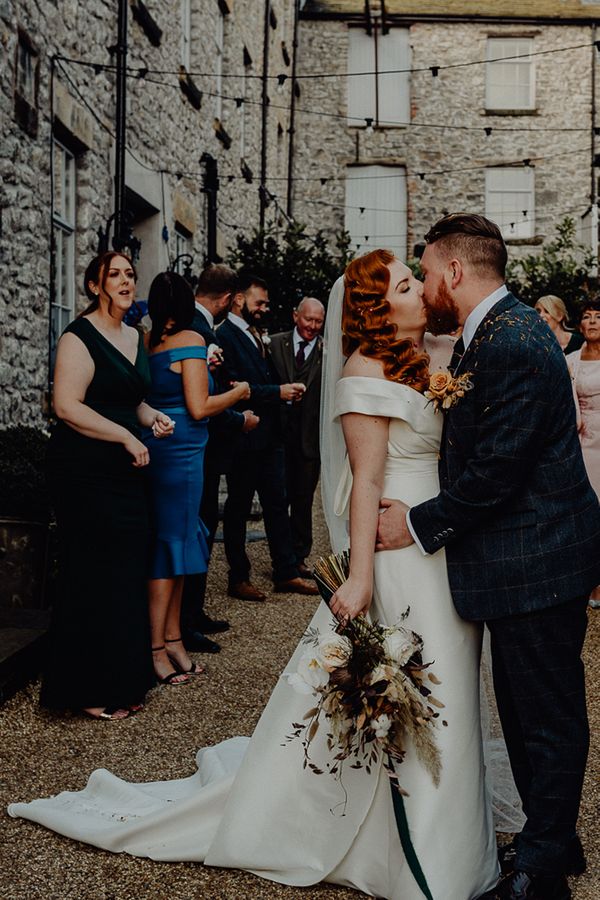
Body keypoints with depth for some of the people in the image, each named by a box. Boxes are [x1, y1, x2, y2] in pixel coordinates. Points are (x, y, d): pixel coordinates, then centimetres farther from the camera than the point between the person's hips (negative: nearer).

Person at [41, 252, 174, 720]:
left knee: (128, 572, 9)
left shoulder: (134, 338, 16)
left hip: (124, 472, 8)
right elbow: (68, 407, -18)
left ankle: (122, 681, 20)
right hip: (86, 471, -8)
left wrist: (152, 416, 7)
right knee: (94, 576, -5)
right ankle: (91, 691, 6)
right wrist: (127, 436, -17)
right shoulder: (80, 336, -9)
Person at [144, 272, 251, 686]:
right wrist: (237, 392, 2)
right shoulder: (190, 340, -11)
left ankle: (172, 637, 20)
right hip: (181, 450, -7)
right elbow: (199, 407, -15)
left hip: (155, 446, 7)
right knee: (172, 542, -2)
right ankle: (157, 648, 3)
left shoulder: (148, 341, 9)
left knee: (172, 541, 13)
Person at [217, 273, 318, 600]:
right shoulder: (224, 336, -13)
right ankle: (238, 579, 14)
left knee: (277, 504, 11)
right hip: (243, 439, -9)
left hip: (269, 436, 9)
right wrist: (278, 391, -19)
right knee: (238, 508, 4)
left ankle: (286, 573, 18)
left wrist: (286, 389, 1)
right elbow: (233, 388, -22)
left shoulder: (256, 335, 15)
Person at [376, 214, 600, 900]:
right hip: (521, 556, 10)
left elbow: (496, 470, -23)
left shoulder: (513, 344, -21)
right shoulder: (488, 335, 12)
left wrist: (421, 524, -14)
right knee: (526, 713, 19)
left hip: (536, 562, -10)